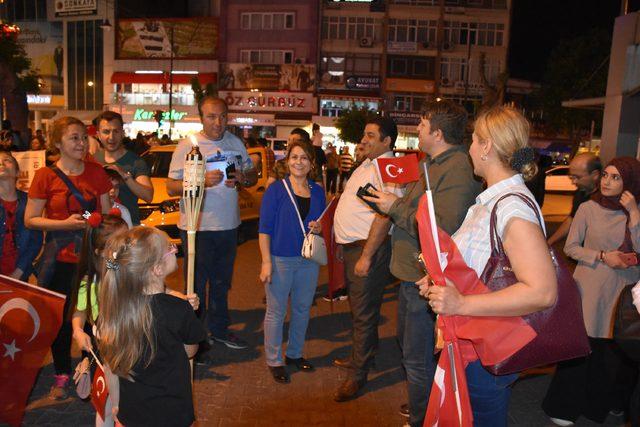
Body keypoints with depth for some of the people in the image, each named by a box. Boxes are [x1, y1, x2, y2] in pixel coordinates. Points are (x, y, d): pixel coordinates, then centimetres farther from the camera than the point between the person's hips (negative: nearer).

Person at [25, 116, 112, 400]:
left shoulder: (96, 172, 4)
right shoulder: (45, 176, -5)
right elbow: (30, 220, -4)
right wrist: (65, 223, -17)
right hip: (61, 259, -2)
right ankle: (62, 375, 28)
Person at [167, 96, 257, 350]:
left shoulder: (235, 143, 8)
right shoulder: (187, 145, -8)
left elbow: (253, 176, 13)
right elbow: (171, 187, -11)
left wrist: (242, 178, -10)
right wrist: (202, 181, -26)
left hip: (229, 225, 5)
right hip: (197, 228, -5)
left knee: (222, 283, 18)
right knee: (197, 285, 5)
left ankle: (219, 329, 34)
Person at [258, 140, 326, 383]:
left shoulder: (318, 192, 6)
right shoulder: (276, 190, -8)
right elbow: (264, 228, -9)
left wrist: (319, 228, -7)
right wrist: (266, 261, -15)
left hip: (309, 260, 5)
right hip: (280, 259, -5)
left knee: (303, 309, 16)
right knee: (276, 311, 5)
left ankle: (295, 354, 34)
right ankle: (274, 360, 21)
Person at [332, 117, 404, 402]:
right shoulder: (368, 164, 15)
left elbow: (384, 216, -25)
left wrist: (366, 256, -26)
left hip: (368, 248, -10)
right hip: (351, 245, 10)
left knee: (364, 313, 1)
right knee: (357, 307, 22)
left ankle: (358, 375, 13)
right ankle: (359, 357, 40)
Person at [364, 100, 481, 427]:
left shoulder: (458, 171, -22)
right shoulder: (433, 164, 13)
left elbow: (442, 229, -31)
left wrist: (397, 208, -21)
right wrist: (389, 201, 3)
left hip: (427, 280, -11)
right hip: (412, 273, 11)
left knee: (418, 360, 2)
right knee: (408, 344, 26)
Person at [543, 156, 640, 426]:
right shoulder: (588, 208, -4)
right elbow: (571, 247, -2)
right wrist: (603, 256, -14)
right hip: (590, 288, -2)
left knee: (617, 349, 9)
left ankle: (610, 402, 32)